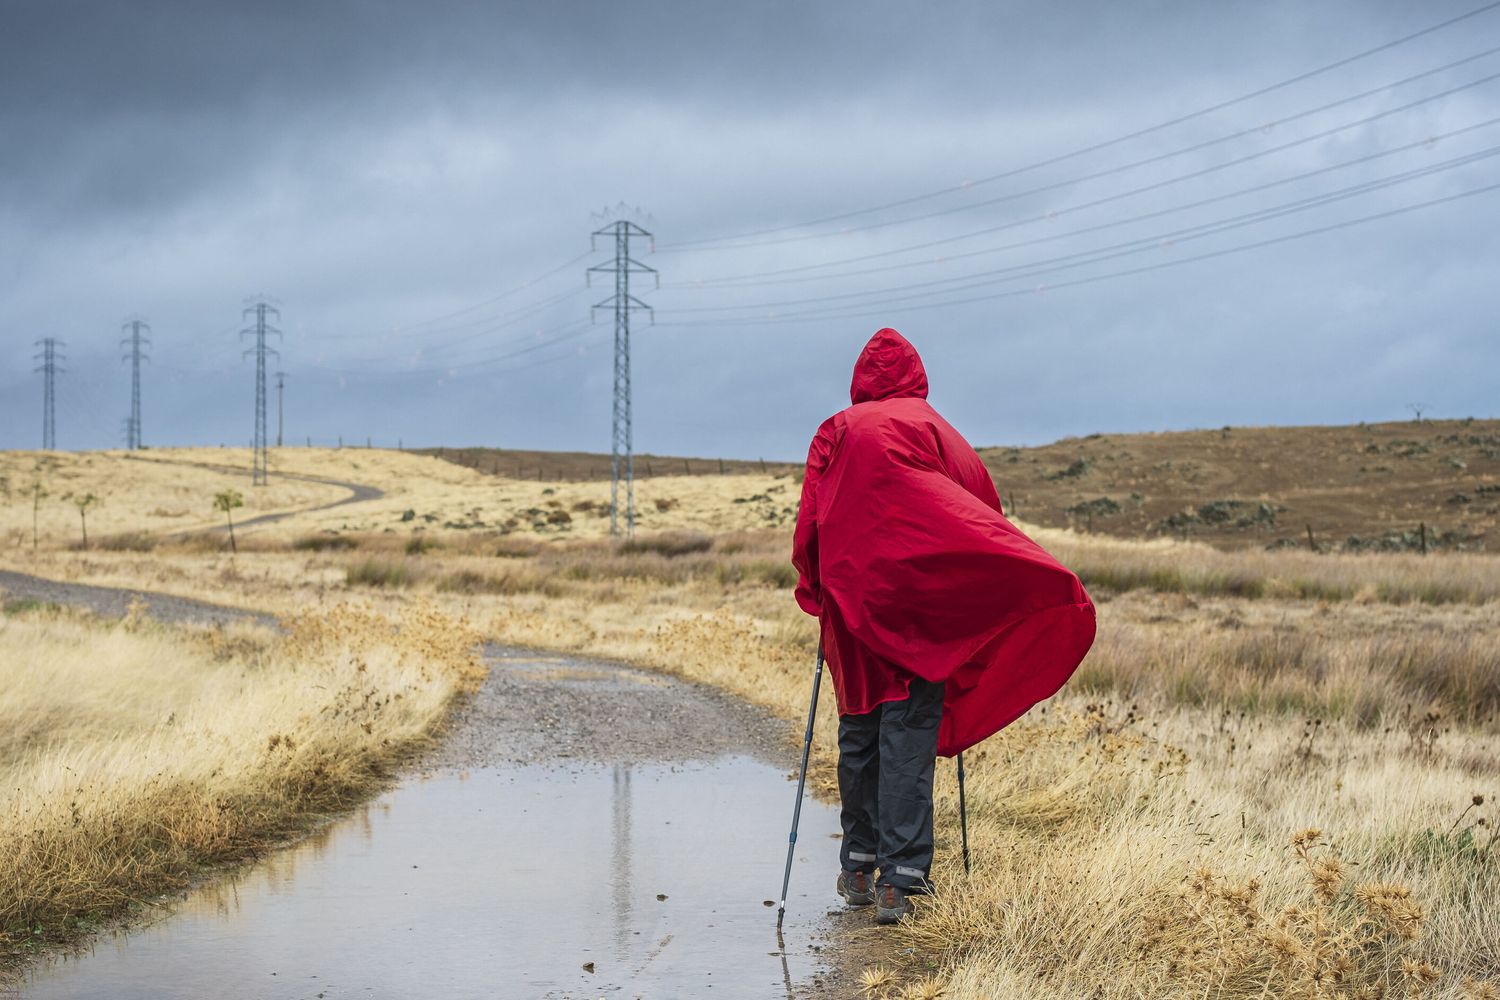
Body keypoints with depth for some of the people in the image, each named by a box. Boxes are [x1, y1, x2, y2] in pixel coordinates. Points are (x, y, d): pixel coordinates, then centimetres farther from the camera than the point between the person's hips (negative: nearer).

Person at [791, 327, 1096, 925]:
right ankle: (900, 878, -11)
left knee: (858, 732, 12)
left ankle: (857, 869, 18)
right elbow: (984, 504, 0)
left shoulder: (836, 432, 8)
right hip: (919, 601, -2)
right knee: (909, 734, -4)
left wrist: (814, 592, 11)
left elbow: (809, 522, 2)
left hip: (851, 601, 2)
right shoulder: (935, 430, 6)